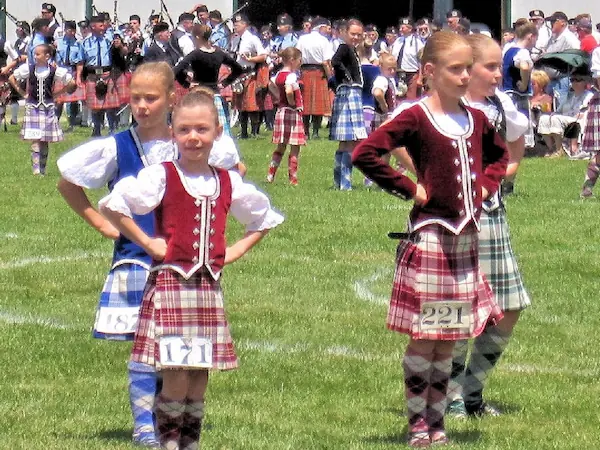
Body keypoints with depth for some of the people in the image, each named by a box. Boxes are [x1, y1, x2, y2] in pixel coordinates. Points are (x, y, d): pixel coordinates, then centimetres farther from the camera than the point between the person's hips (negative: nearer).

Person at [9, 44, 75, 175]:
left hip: (48, 107, 1)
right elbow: (12, 78, 10)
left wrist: (57, 93, 2)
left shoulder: (54, 71, -4)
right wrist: (22, 93, 5)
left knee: (45, 140, 4)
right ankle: (36, 169, -14)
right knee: (35, 140, -9)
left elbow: (71, 83, 6)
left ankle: (42, 169, 12)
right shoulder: (28, 69, -2)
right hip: (32, 107, -1)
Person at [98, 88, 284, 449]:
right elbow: (112, 205, -12)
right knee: (176, 375, -10)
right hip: (171, 281, -5)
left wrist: (236, 251, 12)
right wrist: (147, 243, -10)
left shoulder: (228, 182, 9)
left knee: (202, 373, 6)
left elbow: (265, 219, 24)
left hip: (209, 285, 5)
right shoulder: (161, 177, -5)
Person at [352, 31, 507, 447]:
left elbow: (499, 155, 29)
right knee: (425, 336, -2)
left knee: (450, 338, 10)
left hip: (466, 236, 6)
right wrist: (408, 188, -16)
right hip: (430, 236, -6)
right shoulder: (416, 119, -11)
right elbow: (364, 154, -20)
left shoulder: (476, 119, 8)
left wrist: (487, 184, 10)